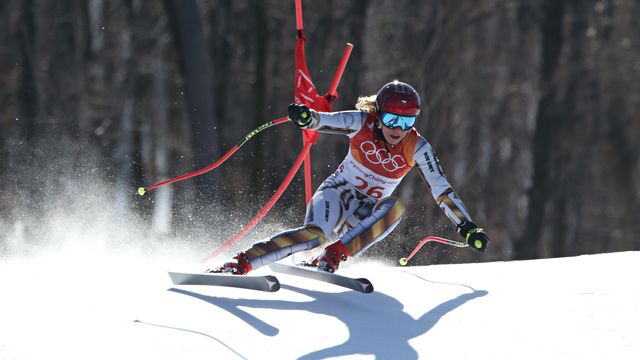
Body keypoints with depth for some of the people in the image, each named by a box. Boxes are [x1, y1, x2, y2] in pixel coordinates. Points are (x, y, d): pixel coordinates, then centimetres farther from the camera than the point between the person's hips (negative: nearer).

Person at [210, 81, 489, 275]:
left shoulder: (416, 148, -12)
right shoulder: (363, 123, -14)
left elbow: (442, 190, -9)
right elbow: (324, 121, -25)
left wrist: (467, 227, -16)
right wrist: (306, 117, -48)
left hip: (368, 213, 2)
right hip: (338, 192, -2)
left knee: (396, 208, -32)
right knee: (316, 234, -34)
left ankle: (331, 258, -33)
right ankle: (241, 263, -37)